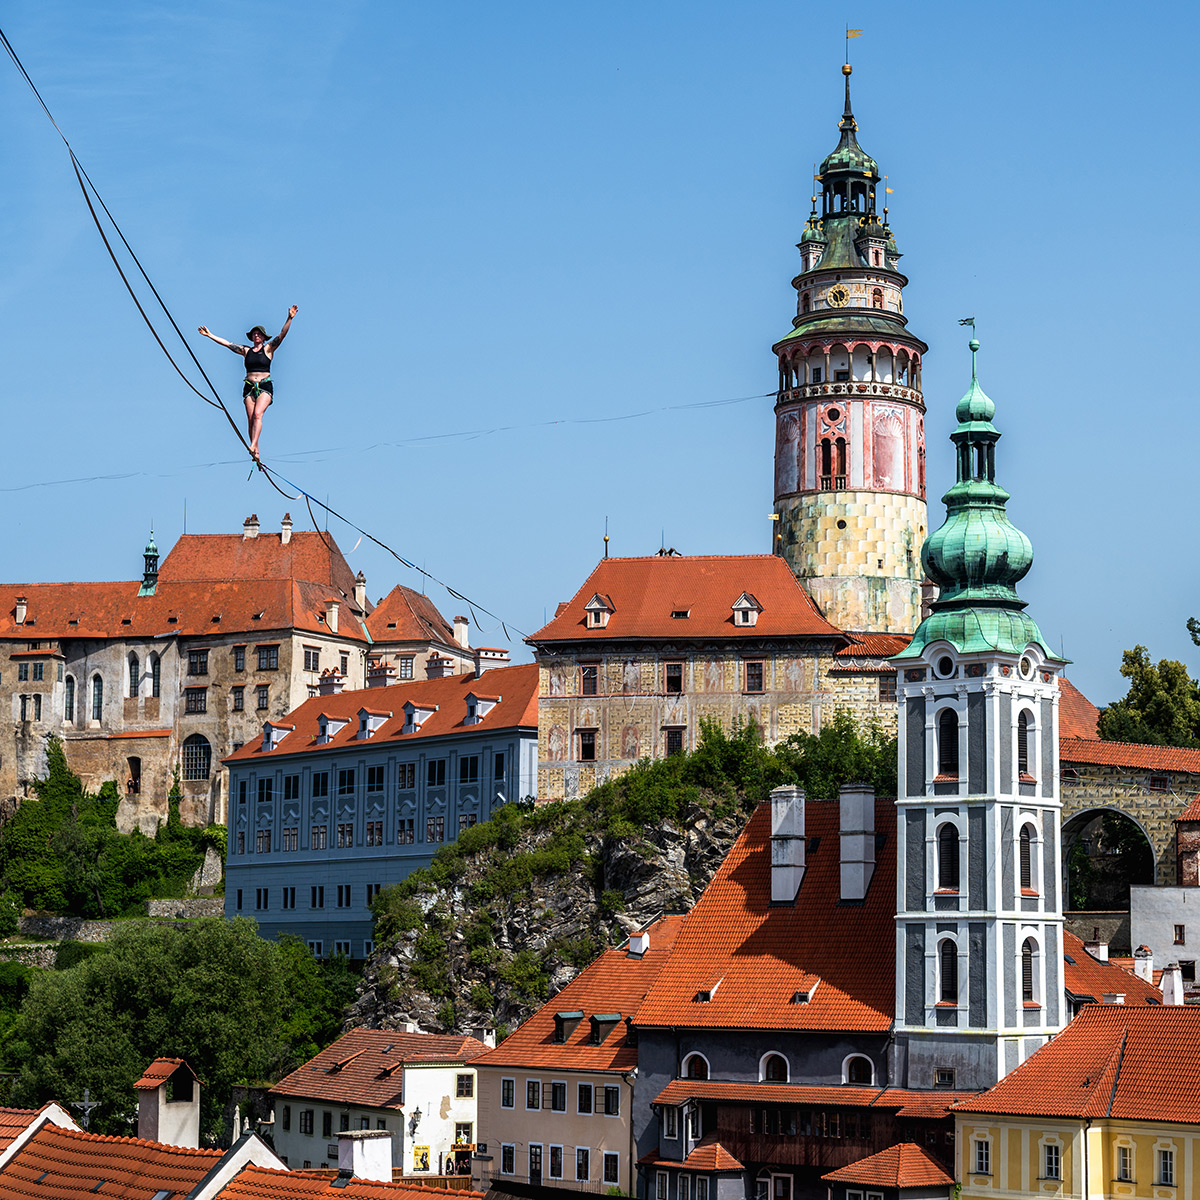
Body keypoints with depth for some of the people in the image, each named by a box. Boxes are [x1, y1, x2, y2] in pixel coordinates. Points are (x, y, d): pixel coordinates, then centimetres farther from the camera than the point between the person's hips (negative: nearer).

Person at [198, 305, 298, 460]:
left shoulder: (268, 349, 6)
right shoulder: (246, 351, 15)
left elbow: (282, 335, -5)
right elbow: (226, 343, 17)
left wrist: (289, 319, -18)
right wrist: (209, 335, 15)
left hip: (265, 386, -4)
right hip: (249, 387, 4)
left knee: (257, 414, -22)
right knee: (251, 419, -5)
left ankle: (253, 446, -32)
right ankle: (256, 452, -4)